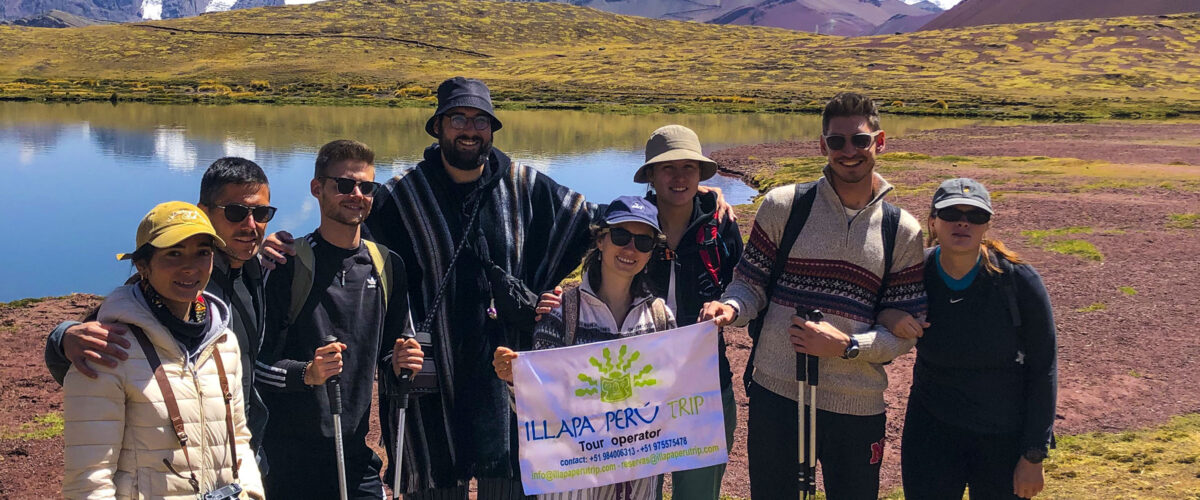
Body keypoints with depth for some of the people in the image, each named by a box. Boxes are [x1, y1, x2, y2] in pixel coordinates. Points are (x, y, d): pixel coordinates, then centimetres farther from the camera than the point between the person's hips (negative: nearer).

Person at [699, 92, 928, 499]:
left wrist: (848, 346, -16)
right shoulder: (783, 205, -1)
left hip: (858, 406, 1)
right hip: (776, 393, -1)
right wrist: (731, 307, -20)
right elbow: (751, 284, 3)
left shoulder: (903, 232, 2)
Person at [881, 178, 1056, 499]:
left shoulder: (1019, 281, -15)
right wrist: (886, 315, -18)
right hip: (931, 432, 1)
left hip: (1005, 439, -1)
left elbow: (1043, 370, -8)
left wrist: (1033, 457, -8)